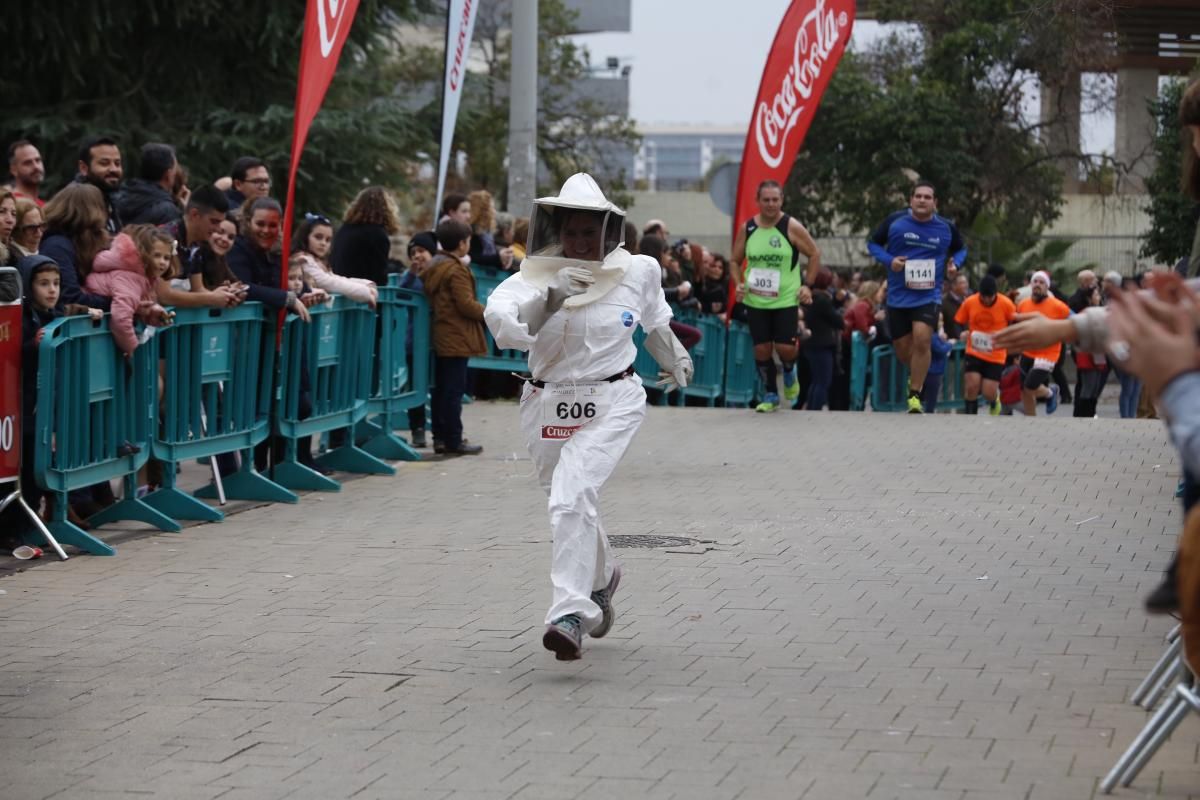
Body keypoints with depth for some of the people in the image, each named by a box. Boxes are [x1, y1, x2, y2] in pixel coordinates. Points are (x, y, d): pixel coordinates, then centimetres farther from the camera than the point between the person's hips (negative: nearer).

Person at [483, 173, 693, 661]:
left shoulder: (637, 272, -3)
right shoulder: (533, 278, -9)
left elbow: (655, 318, 19)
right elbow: (502, 321, -29)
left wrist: (674, 357, 33)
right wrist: (550, 299, -42)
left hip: (612, 404, -3)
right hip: (548, 406, 3)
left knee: (572, 497, -24)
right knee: (573, 505, 20)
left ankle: (570, 614, -26)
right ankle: (599, 580, 51)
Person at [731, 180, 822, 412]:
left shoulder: (792, 227, -7)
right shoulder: (747, 228, 2)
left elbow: (815, 254, 1)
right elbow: (736, 261, 13)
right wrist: (739, 283, -4)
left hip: (786, 300, -2)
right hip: (755, 300, 2)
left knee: (786, 348, -9)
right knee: (762, 349, 1)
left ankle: (789, 373, 26)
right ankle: (770, 395, 17)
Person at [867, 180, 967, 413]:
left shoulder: (947, 228, 1)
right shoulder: (895, 221, -4)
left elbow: (961, 249, 19)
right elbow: (873, 243, 7)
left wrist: (955, 263, -3)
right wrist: (888, 260, -12)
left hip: (928, 296, -1)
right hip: (898, 296, 1)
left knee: (922, 339, -22)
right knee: (903, 349, 6)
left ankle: (915, 395, -10)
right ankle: (917, 374, 42)